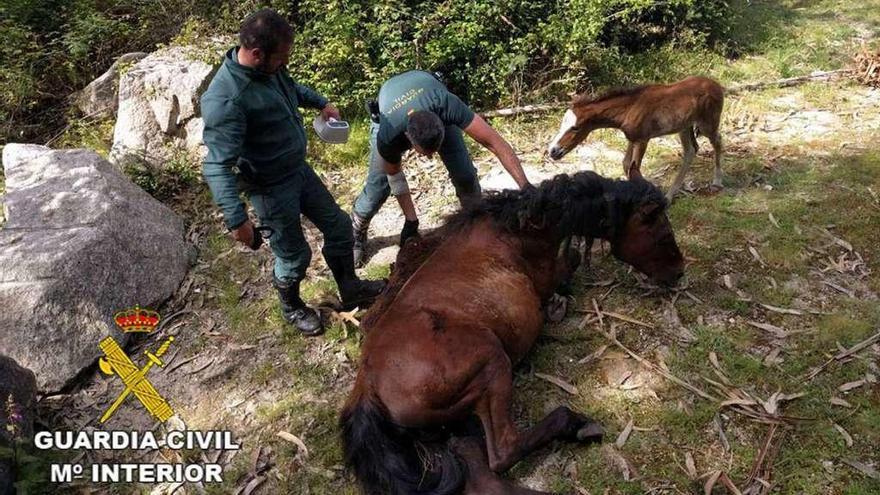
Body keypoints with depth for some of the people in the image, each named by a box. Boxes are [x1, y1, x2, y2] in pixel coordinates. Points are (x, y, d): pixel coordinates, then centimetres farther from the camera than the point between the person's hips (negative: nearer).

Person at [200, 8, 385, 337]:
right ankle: (291, 307, 41)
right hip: (272, 189, -8)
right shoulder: (225, 100, -33)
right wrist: (236, 219, -39)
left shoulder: (269, 68, -6)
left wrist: (320, 102, 12)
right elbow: (218, 166, -34)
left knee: (339, 227, 17)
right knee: (294, 255, 10)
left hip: (300, 170, 8)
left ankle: (350, 290, 40)